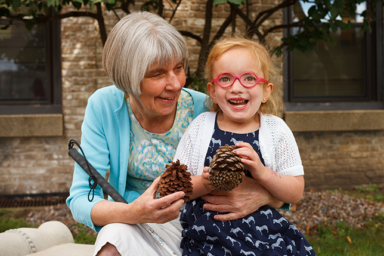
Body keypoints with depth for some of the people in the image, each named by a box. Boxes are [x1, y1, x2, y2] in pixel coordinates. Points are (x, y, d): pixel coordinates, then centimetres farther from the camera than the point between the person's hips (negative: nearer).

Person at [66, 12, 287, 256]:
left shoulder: (204, 109, -13)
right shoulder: (104, 106, -10)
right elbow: (81, 199, -12)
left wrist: (264, 195, -32)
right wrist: (132, 213, -33)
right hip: (134, 226, 0)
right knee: (114, 236, -32)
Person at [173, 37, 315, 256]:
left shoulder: (276, 130, 1)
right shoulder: (200, 127, 1)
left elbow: (296, 193, -1)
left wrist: (262, 173, -18)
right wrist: (203, 183, -19)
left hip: (264, 236, 1)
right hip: (206, 238, 0)